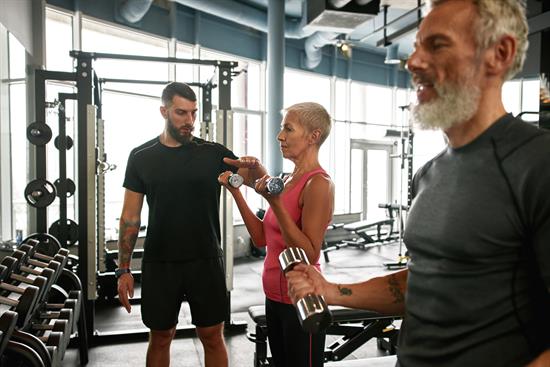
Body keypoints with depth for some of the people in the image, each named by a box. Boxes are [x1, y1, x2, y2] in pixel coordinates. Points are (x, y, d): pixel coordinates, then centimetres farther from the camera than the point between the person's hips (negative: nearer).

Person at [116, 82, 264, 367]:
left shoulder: (213, 153, -1)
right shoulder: (141, 157, 1)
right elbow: (131, 216, 3)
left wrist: (255, 167, -33)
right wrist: (123, 268, -1)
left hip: (206, 261, 0)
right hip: (159, 264, 1)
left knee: (212, 336, 10)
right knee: (160, 336, 14)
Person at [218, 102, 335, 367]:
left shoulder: (318, 184, -18)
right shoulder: (289, 180, 7)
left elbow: (309, 255, -24)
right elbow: (262, 238, 6)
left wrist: (276, 204, -30)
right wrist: (236, 192, 4)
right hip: (275, 295, 8)